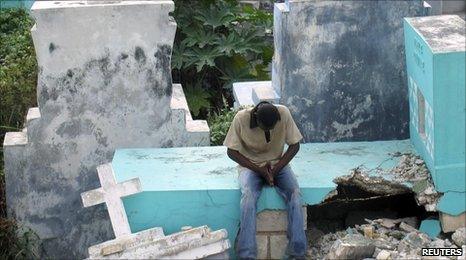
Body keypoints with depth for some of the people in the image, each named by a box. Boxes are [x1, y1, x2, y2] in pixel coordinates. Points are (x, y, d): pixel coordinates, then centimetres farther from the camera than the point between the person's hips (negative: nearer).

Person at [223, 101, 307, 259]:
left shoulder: (284, 114, -18)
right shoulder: (241, 118, -21)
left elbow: (294, 145, -6)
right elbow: (231, 151, -11)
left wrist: (276, 169, -17)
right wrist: (259, 170, -18)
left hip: (278, 163, 2)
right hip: (251, 164, -2)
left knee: (294, 193, -27)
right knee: (248, 194, -33)